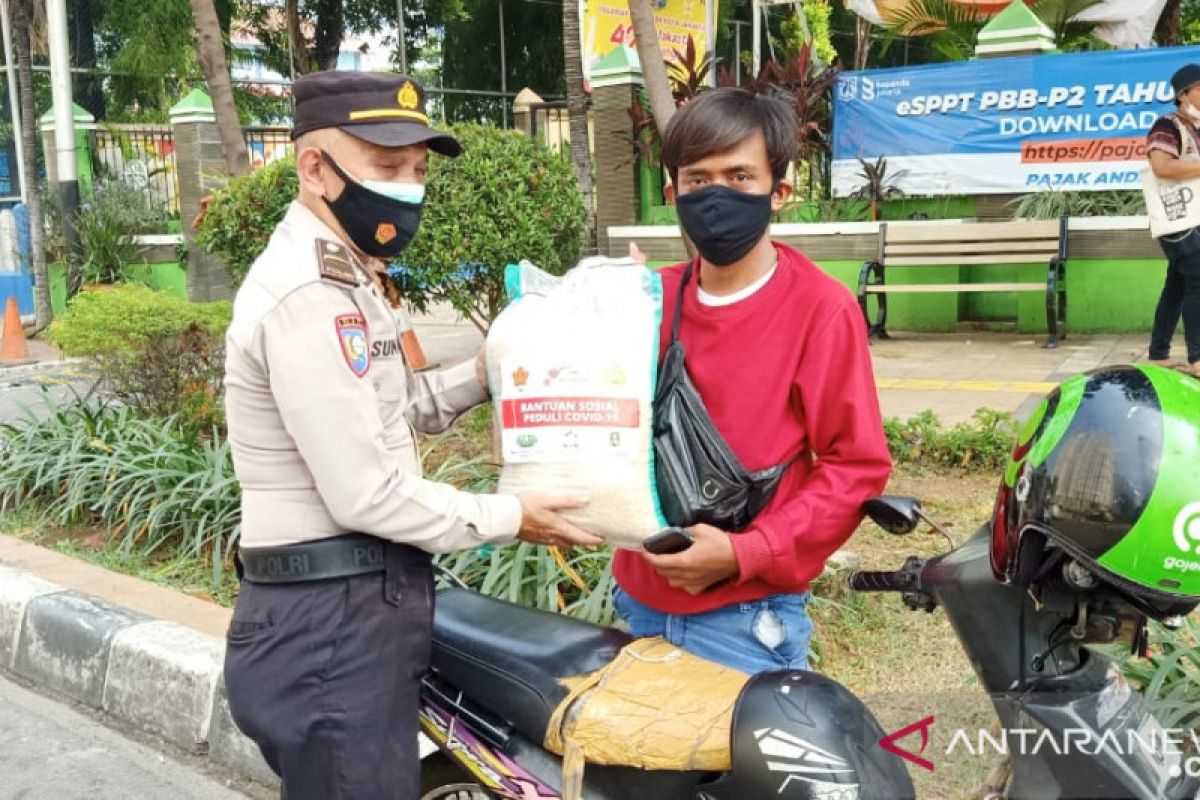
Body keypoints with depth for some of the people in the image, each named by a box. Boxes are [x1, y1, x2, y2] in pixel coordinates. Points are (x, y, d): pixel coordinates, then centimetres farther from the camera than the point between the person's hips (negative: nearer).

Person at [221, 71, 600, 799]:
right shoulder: (308, 294, -21)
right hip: (332, 620, -10)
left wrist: (484, 375, 7)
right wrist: (508, 517, -12)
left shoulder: (341, 277, 13)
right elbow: (367, 496, -23)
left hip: (359, 605, 11)